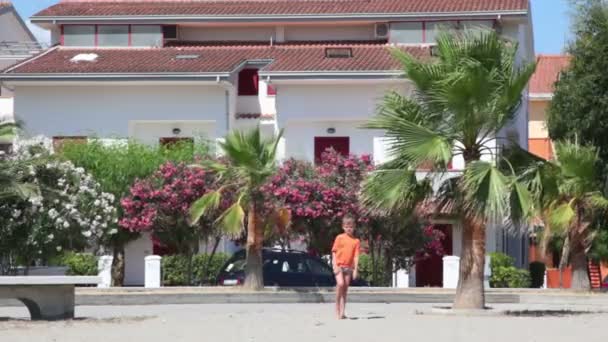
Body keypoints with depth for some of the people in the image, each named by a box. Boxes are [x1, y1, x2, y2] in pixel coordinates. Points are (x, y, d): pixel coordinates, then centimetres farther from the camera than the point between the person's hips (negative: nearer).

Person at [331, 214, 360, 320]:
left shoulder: (356, 241, 4)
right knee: (340, 283, -22)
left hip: (349, 267, 3)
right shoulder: (339, 238, 1)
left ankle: (342, 312, 7)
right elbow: (334, 252, 1)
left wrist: (355, 270, -5)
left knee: (345, 289, 4)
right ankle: (337, 306, -7)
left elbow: (356, 256, 2)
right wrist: (335, 265, -9)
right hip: (339, 266, -3)